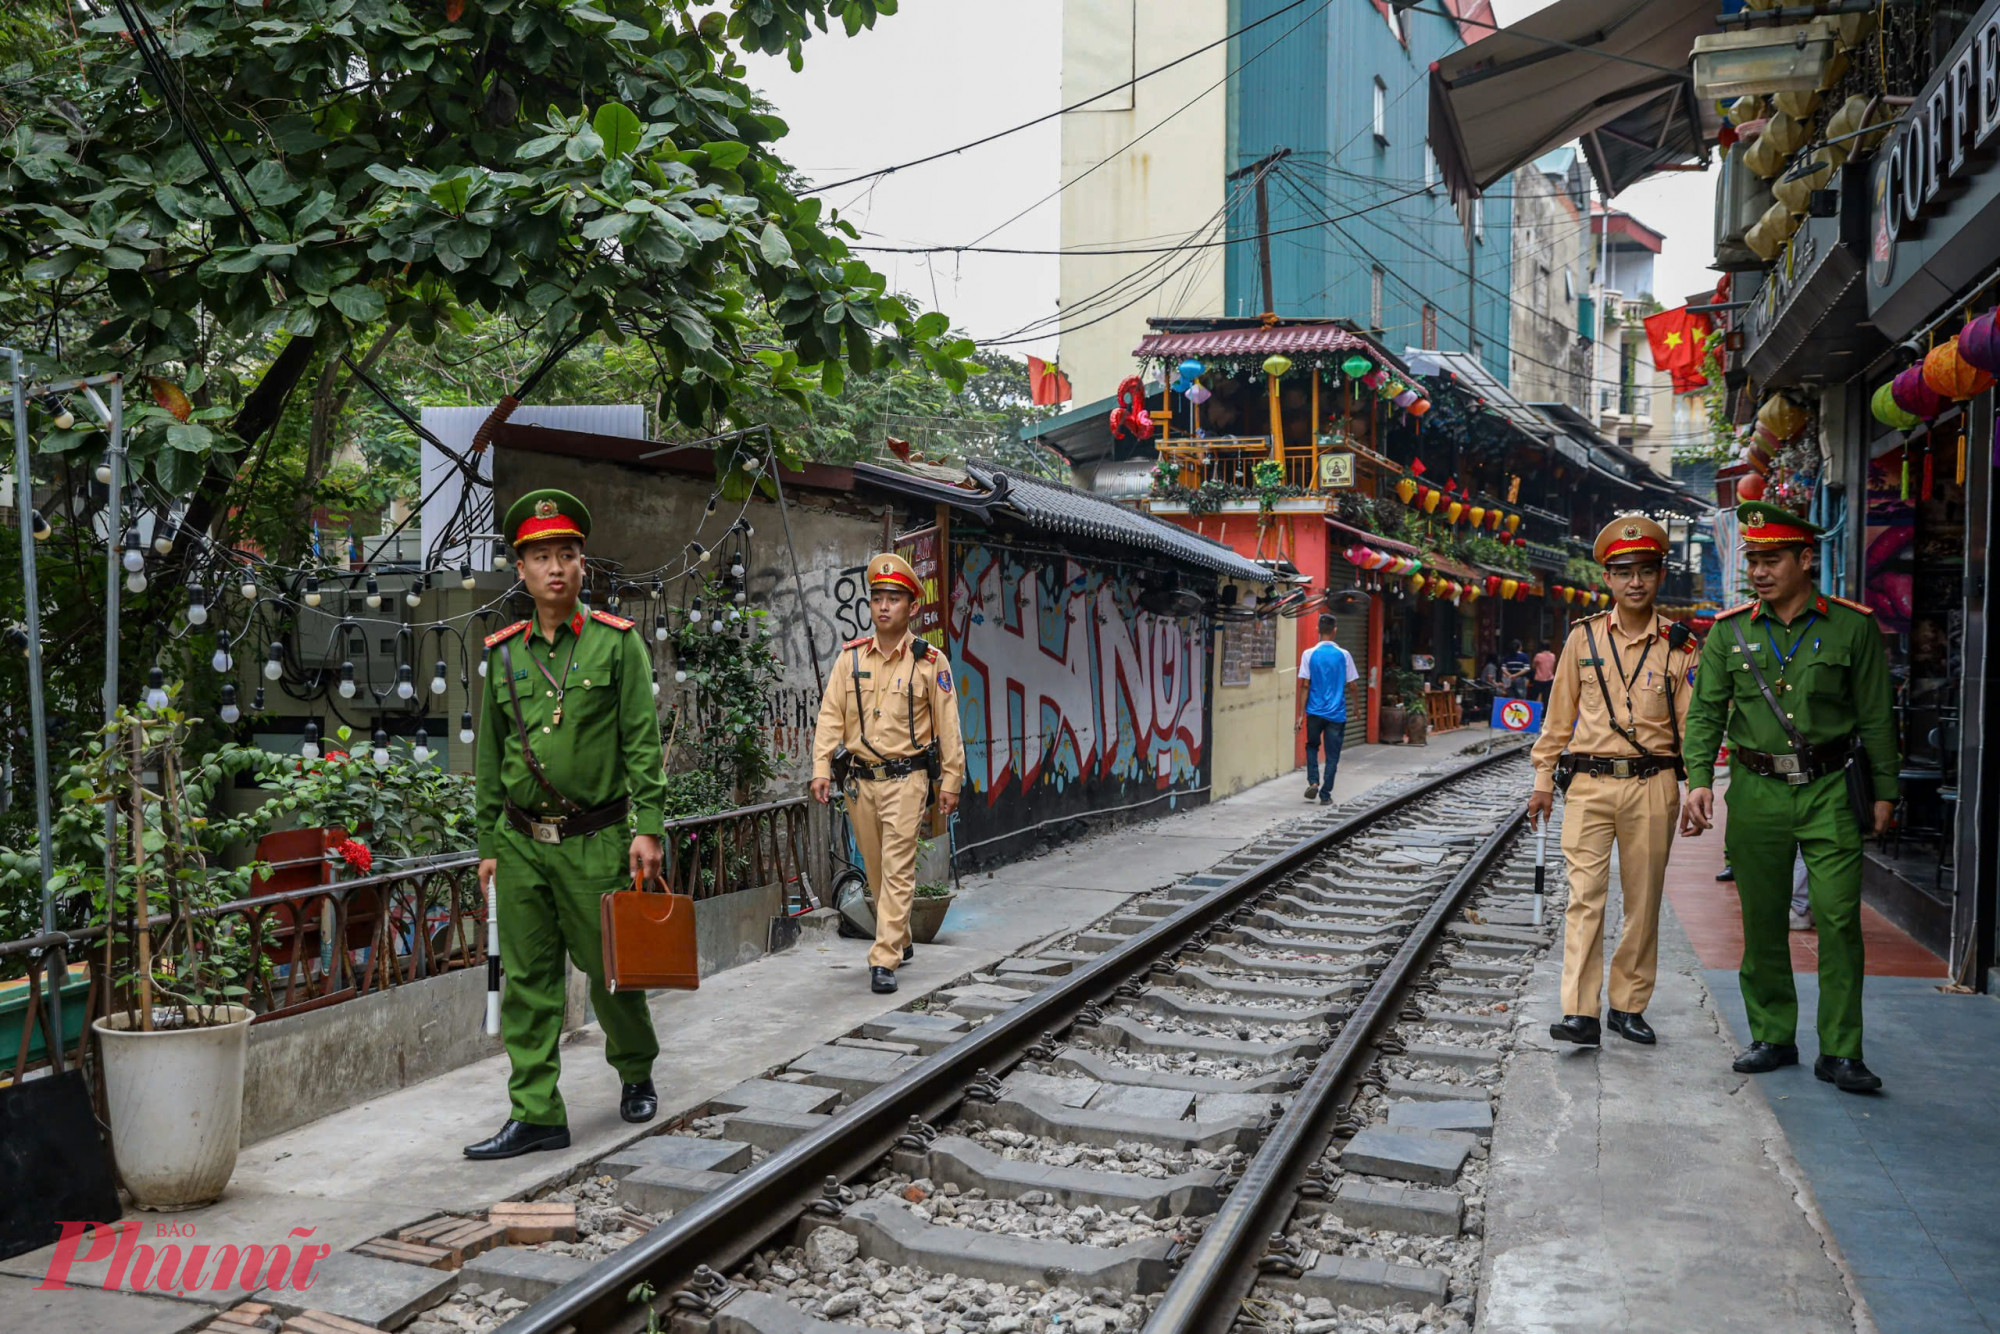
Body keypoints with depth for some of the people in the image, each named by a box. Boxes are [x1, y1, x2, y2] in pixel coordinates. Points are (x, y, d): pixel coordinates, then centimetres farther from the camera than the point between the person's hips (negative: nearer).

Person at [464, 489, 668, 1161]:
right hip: (522, 845, 3)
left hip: (596, 841, -3)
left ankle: (636, 1071, 33)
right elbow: (489, 757, 13)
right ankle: (537, 1115, 12)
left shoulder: (618, 643, -2)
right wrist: (489, 843, 11)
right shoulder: (503, 653, 8)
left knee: (608, 968, 8)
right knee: (527, 981, 5)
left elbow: (643, 743, -5)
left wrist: (648, 828, -11)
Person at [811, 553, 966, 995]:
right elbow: (831, 714, 3)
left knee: (898, 870, -8)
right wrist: (822, 768, -6)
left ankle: (884, 960, -8)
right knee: (876, 870, 14)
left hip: (906, 779, -4)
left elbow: (947, 726, 0)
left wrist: (950, 781, -2)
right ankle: (900, 940, 33)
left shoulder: (930, 661, -2)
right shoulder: (850, 657, 5)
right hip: (859, 779, 4)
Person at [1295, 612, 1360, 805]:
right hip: (1337, 713, 0)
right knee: (1332, 755, 7)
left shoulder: (1309, 654, -5)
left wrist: (1300, 714, -2)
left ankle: (1313, 781, 5)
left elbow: (1305, 686, -6)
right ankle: (1325, 795, 7)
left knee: (1312, 746, 22)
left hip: (1315, 712, 0)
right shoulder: (1344, 655, -3)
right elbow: (1352, 685, 1)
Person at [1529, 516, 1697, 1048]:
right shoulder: (1583, 637, 6)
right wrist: (1544, 778, 9)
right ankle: (1579, 1013, -7)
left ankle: (1629, 1005, 20)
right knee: (1585, 895, -7)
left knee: (1643, 900, 7)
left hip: (1653, 787, 1)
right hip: (1590, 784, 0)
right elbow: (1559, 715, 10)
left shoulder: (1679, 646, 4)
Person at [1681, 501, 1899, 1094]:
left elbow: (1875, 716, 5)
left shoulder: (1852, 626, 1)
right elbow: (1705, 711, 4)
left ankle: (1839, 1053, 3)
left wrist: (1884, 792, 5)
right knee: (1762, 922, 7)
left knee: (1839, 920, -6)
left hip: (1829, 791, -2)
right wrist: (1699, 779, -9)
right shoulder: (1730, 631, 5)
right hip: (1756, 793, 2)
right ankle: (1772, 1038, 21)